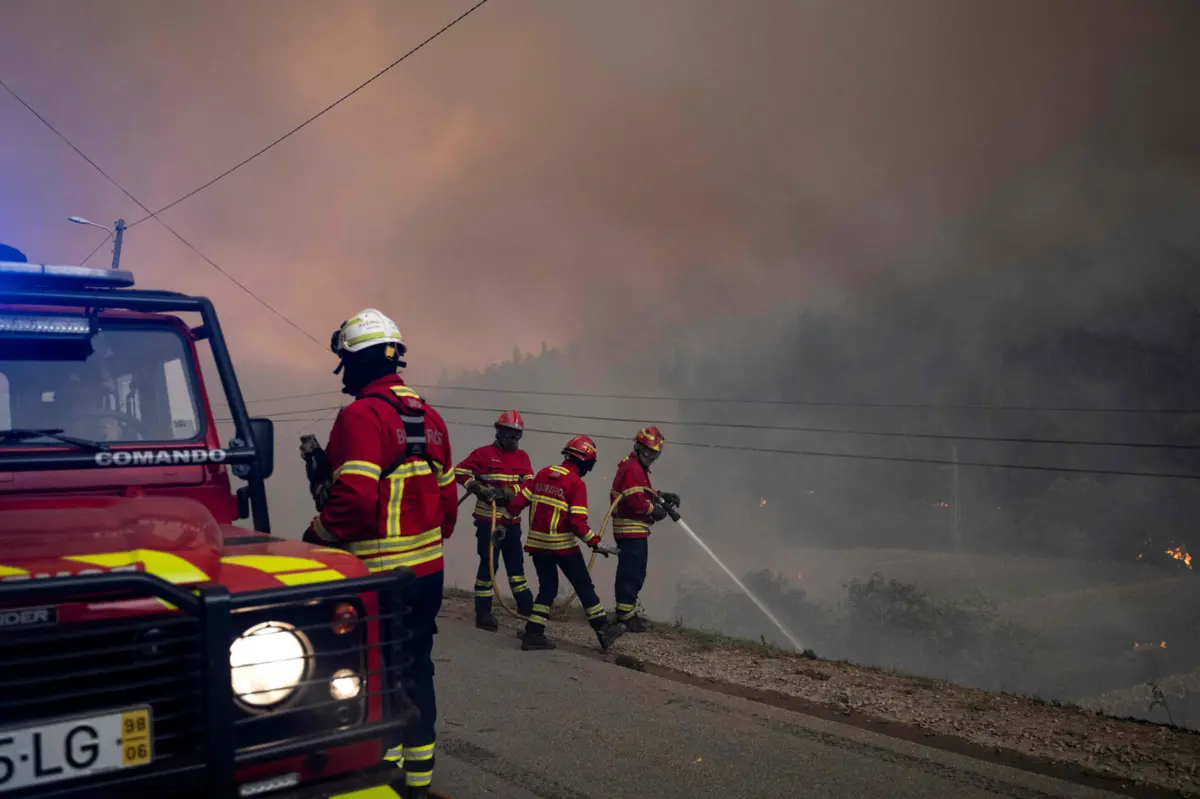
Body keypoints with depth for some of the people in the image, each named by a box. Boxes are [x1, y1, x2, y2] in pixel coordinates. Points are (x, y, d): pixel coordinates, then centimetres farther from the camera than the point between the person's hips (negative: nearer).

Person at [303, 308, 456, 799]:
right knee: (415, 670, 16)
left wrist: (316, 536, -6)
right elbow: (446, 496, 13)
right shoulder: (429, 417, 10)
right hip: (428, 570, 8)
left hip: (380, 575, -8)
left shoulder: (362, 415, -15)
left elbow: (353, 499, -23)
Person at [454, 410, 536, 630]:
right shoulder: (484, 453, -6)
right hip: (488, 519, -5)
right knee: (489, 564, -3)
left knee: (516, 562, 17)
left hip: (512, 520, 5)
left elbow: (529, 485, -4)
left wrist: (505, 492, -19)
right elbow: (459, 472, -10)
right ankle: (482, 613, 5)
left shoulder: (522, 457, 7)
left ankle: (525, 605, 31)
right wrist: (479, 489, -22)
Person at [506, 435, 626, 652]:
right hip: (562, 545, -5)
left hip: (537, 543, 5)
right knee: (584, 586, 8)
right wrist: (594, 542, -7)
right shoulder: (576, 483, -13)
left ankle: (533, 633, 9)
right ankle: (603, 630, 15)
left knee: (548, 587, 15)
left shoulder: (542, 474, 5)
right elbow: (578, 522, -18)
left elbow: (518, 502, 5)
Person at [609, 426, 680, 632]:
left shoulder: (637, 468, 18)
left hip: (629, 530, 11)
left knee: (630, 573, 19)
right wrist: (655, 510, -13)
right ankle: (626, 616, -2)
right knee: (633, 573, -7)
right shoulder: (633, 469, -16)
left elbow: (644, 492, 22)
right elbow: (636, 500, -25)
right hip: (632, 530, -11)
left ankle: (626, 613, 30)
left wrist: (661, 496, 8)